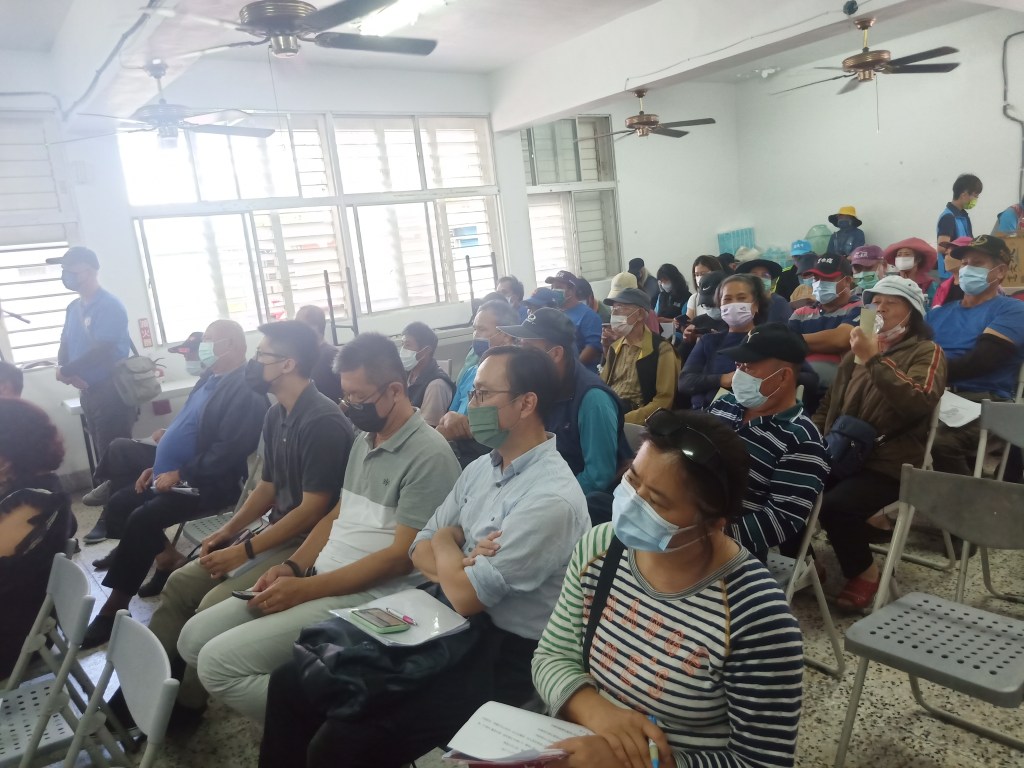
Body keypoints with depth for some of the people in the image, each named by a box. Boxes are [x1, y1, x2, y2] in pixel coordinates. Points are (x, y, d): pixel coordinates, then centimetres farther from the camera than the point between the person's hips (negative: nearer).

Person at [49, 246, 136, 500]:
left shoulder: (109, 306, -12)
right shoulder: (74, 307, 13)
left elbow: (102, 350, -19)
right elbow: (65, 346, 12)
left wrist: (65, 370, -12)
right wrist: (69, 374, -8)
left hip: (112, 391, -8)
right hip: (88, 391, 8)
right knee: (103, 454, 13)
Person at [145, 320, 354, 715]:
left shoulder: (324, 422, -21)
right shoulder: (275, 416, 8)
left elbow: (313, 510, -22)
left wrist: (245, 551, -19)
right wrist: (228, 530, 2)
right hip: (275, 531, 10)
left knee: (215, 604, -21)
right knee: (180, 584, 4)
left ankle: (187, 704, 1)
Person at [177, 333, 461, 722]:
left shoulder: (429, 455, -17)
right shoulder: (363, 439, 12)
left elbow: (402, 556, -19)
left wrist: (306, 589, -18)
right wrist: (292, 567, 2)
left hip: (368, 597, -9)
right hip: (317, 579, 9)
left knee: (218, 661, -16)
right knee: (194, 637, 4)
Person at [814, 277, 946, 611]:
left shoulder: (926, 352, 0)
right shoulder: (859, 349, 20)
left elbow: (920, 404, -21)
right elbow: (830, 402, 27)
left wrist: (875, 360, -25)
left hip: (889, 462, -6)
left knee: (836, 507, -30)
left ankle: (865, 573, -3)